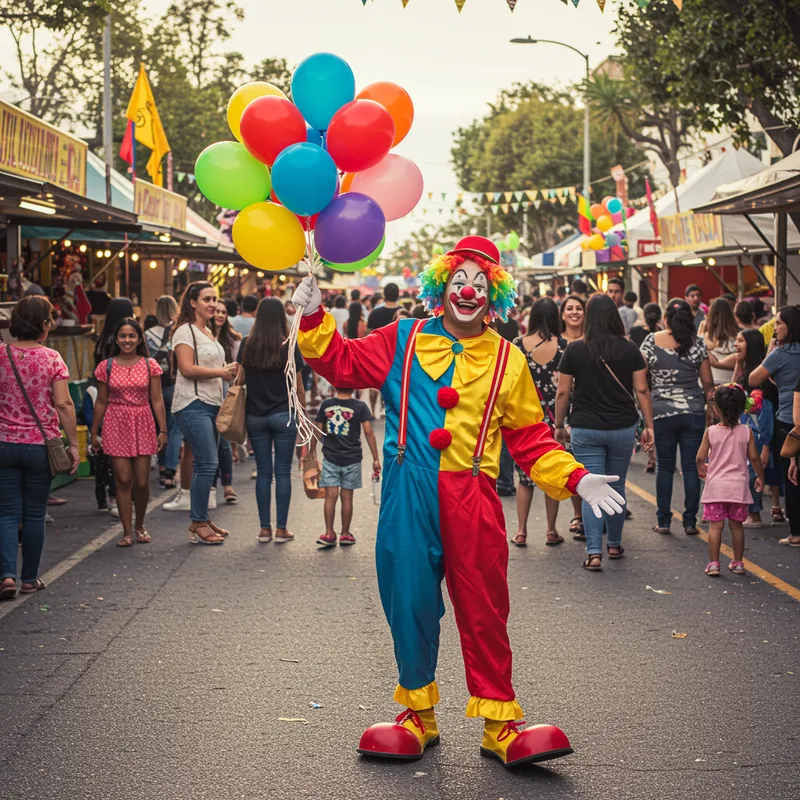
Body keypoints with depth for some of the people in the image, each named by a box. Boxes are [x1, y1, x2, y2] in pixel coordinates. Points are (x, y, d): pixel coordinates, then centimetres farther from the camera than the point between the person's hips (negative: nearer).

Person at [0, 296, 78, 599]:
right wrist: (73, 444, -5)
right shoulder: (52, 359, -7)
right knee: (35, 514, 11)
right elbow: (63, 404, -11)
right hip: (40, 445, -1)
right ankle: (30, 579, 18)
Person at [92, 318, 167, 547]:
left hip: (143, 425, 1)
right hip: (116, 425, 0)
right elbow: (101, 402, 6)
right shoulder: (107, 367, 2)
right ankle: (127, 531, 6)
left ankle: (139, 526, 23)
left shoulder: (149, 365, 2)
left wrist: (163, 430, -3)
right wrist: (94, 432, 6)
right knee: (123, 480, -4)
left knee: (142, 482, 1)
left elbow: (157, 401, 2)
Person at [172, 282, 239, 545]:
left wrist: (230, 371, 10)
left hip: (211, 404, 9)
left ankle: (201, 520, 16)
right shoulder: (185, 331, -8)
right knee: (207, 463, -13)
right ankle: (198, 525, -8)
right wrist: (222, 371, -15)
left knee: (204, 464, 10)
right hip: (193, 405, -9)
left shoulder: (209, 332, 20)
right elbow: (187, 369, -18)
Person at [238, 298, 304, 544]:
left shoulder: (247, 346, 0)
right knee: (282, 472, 3)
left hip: (255, 415, 3)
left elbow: (241, 380, 5)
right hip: (283, 415, -2)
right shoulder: (289, 347, -7)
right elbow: (298, 387, -3)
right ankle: (281, 529, 4)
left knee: (263, 472, 8)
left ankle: (264, 528, 10)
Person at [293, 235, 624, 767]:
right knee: (410, 604, 6)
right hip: (409, 498, 0)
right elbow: (343, 364, 11)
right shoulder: (403, 341, 9)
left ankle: (500, 724, 11)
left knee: (484, 612, 3)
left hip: (472, 499, 0)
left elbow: (531, 440, 11)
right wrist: (315, 319, -2)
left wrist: (576, 480, 1)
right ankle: (419, 715, 23)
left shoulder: (507, 360, 9)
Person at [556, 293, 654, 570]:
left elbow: (563, 392, -1)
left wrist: (559, 425, 9)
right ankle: (614, 544, 28)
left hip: (586, 428, -2)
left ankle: (594, 553, -9)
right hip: (623, 427, 2)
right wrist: (649, 425, 6)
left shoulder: (575, 350, -4)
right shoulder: (629, 349, 0)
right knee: (616, 488, 16)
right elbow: (641, 390, 0)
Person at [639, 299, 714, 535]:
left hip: (662, 412, 0)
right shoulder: (697, 343, -2)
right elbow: (707, 382, 1)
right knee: (691, 467, 5)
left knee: (664, 467, 10)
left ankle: (663, 521, 12)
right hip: (693, 412, 0)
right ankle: (690, 522, 7)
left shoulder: (651, 341, -3)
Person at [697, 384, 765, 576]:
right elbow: (754, 457, -1)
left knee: (715, 526, 1)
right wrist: (760, 477, 14)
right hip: (738, 486, 1)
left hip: (716, 485, -1)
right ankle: (738, 563, 19)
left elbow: (700, 457, -4)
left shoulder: (711, 432, -6)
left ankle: (713, 564, -2)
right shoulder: (746, 432, -4)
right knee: (736, 525, 12)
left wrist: (701, 469, 18)